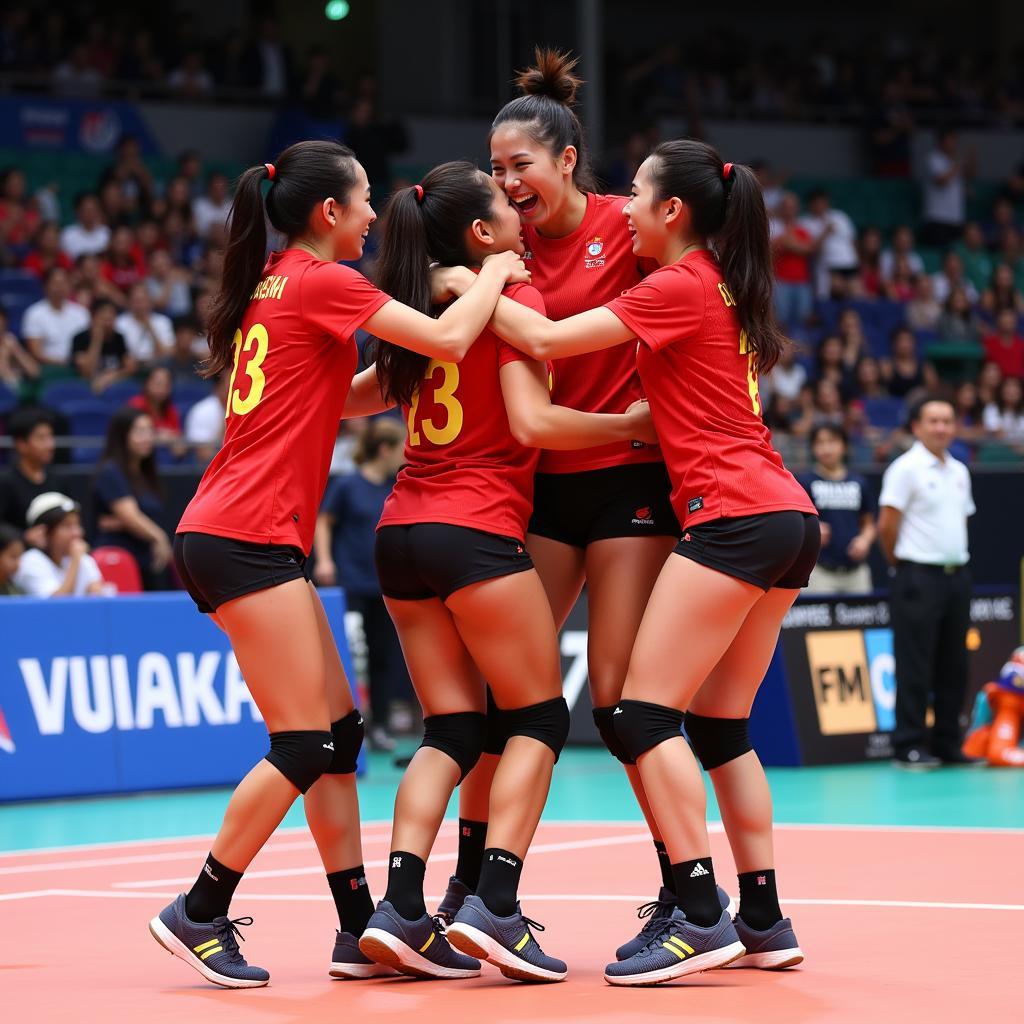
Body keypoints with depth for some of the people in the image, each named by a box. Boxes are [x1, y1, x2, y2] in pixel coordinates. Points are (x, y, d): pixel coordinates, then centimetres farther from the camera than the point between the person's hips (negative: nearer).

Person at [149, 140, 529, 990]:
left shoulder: (273, 284, 17)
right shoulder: (320, 281, -9)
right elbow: (450, 339, -15)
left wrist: (396, 373, 18)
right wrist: (496, 273, 2)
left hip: (230, 535, 9)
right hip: (247, 536, -9)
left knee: (340, 731, 8)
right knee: (304, 746, -6)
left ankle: (361, 929, 9)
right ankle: (199, 915, 1)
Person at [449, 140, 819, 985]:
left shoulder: (681, 287, -7)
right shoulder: (722, 289, 19)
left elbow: (547, 339, -12)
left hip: (734, 515, -9)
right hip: (788, 516, 9)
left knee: (646, 713, -9)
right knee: (721, 726, 12)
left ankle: (700, 918, -15)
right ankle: (764, 921, 11)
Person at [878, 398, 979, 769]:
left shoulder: (959, 471, 15)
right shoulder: (906, 468, -7)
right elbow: (887, 524, -9)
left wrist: (957, 558, 14)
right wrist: (902, 563, 1)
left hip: (957, 574, 7)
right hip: (919, 577, -7)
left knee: (953, 665, 7)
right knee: (915, 666, -6)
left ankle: (947, 744, 13)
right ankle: (909, 746, -3)